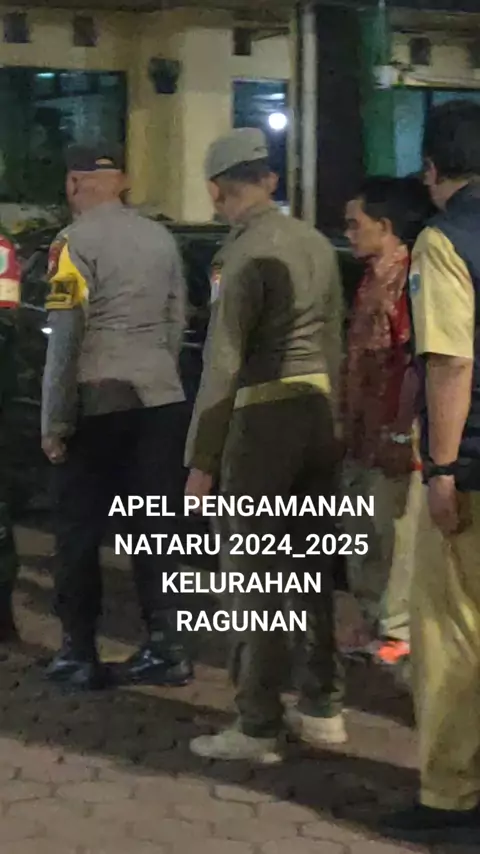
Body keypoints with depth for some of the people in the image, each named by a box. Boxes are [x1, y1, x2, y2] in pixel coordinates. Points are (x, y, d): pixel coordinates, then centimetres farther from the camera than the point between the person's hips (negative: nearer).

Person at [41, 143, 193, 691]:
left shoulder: (75, 241, -8)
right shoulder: (161, 238, 9)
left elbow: (65, 338, -12)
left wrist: (53, 422, -8)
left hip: (97, 401, -5)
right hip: (159, 398, 5)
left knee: (78, 532, 7)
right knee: (153, 528, 10)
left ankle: (80, 655, 12)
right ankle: (164, 648, 12)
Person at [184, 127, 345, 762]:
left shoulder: (247, 253, -15)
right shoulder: (317, 243, 9)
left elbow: (223, 365, -16)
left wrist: (201, 460, -11)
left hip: (263, 419, -8)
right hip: (318, 413, 8)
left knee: (255, 577, 0)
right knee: (314, 565, 15)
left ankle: (257, 729, 6)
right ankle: (324, 707, 24)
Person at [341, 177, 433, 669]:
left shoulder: (409, 279, -14)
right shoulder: (373, 279, 16)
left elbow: (419, 361, -19)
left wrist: (402, 432, -19)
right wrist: (349, 424, 16)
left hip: (393, 435, -10)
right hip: (362, 433, 10)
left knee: (397, 538, 0)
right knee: (363, 541, 15)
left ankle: (398, 632, 10)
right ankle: (376, 623, 27)